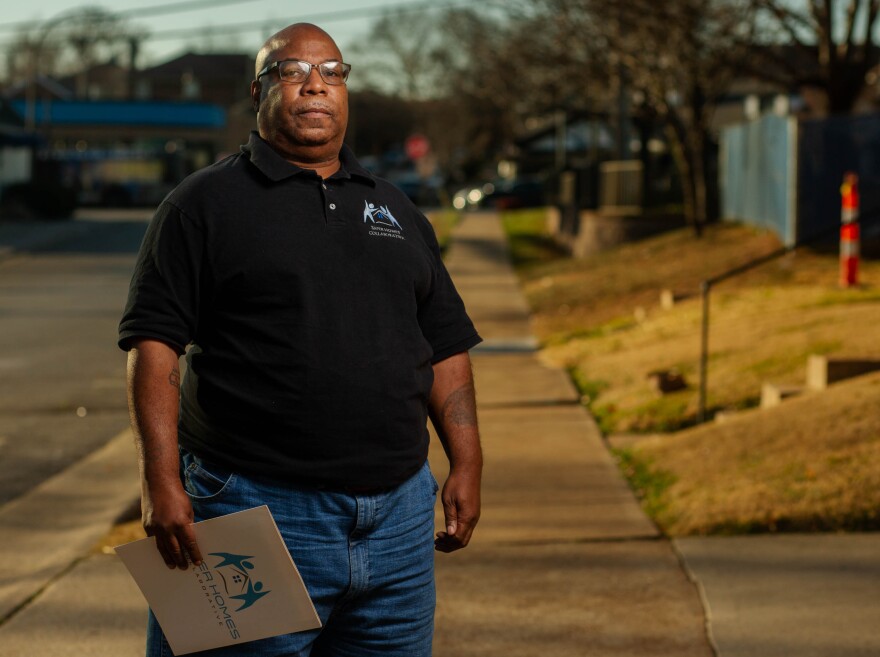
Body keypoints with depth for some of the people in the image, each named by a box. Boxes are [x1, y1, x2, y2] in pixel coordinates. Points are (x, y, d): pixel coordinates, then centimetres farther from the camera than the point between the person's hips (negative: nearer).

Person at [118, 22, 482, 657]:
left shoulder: (397, 212, 17)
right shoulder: (204, 204, 0)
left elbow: (445, 346, 18)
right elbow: (154, 342, -7)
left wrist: (467, 465, 8)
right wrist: (162, 480, -16)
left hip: (398, 516, 5)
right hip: (260, 509, -5)